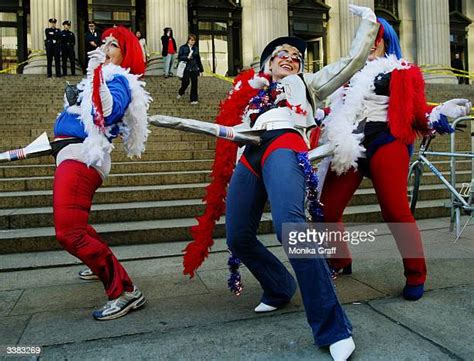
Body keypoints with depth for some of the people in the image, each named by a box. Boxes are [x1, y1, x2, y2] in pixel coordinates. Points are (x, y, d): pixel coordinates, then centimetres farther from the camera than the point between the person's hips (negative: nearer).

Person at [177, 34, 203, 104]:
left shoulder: (196, 48, 13)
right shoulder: (183, 47, 3)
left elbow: (198, 59, 16)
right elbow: (179, 57, -2)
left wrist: (201, 69, 16)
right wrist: (187, 57, -18)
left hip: (194, 69, 3)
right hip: (186, 68, -3)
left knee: (194, 84, 0)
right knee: (186, 82, -10)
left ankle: (193, 99, 7)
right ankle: (180, 92, 22)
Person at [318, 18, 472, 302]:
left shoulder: (406, 73, 14)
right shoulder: (352, 73, 25)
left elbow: (419, 116, 6)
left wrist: (442, 112, -11)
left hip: (385, 143, -4)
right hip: (349, 146, 4)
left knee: (396, 212, -16)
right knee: (327, 211, -1)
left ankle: (416, 275, 6)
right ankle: (340, 262, 23)